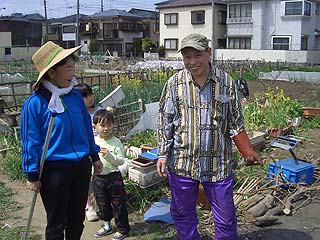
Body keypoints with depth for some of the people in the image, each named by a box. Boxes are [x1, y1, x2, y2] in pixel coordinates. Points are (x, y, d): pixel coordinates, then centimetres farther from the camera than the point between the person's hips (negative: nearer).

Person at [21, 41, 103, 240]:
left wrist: (95, 156, 16)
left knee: (77, 219, 19)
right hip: (54, 169, -5)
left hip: (82, 165, 5)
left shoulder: (75, 96, 1)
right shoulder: (35, 103, -15)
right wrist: (32, 175, -7)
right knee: (56, 223, 13)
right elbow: (30, 141, -10)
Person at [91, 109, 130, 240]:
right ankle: (107, 226, 39)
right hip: (98, 178, 4)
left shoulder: (116, 142, -11)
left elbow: (121, 161, -15)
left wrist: (109, 155, -28)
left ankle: (122, 229, 23)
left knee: (118, 204, 7)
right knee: (102, 204, 18)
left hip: (114, 177, -4)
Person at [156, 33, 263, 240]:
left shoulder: (226, 82, -1)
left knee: (226, 218, 9)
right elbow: (164, 122, 2)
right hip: (182, 162, 1)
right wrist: (163, 155, -3)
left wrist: (248, 153, -5)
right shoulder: (174, 84, -1)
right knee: (182, 214, 15)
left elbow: (236, 124, 4)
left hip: (219, 164, 0)